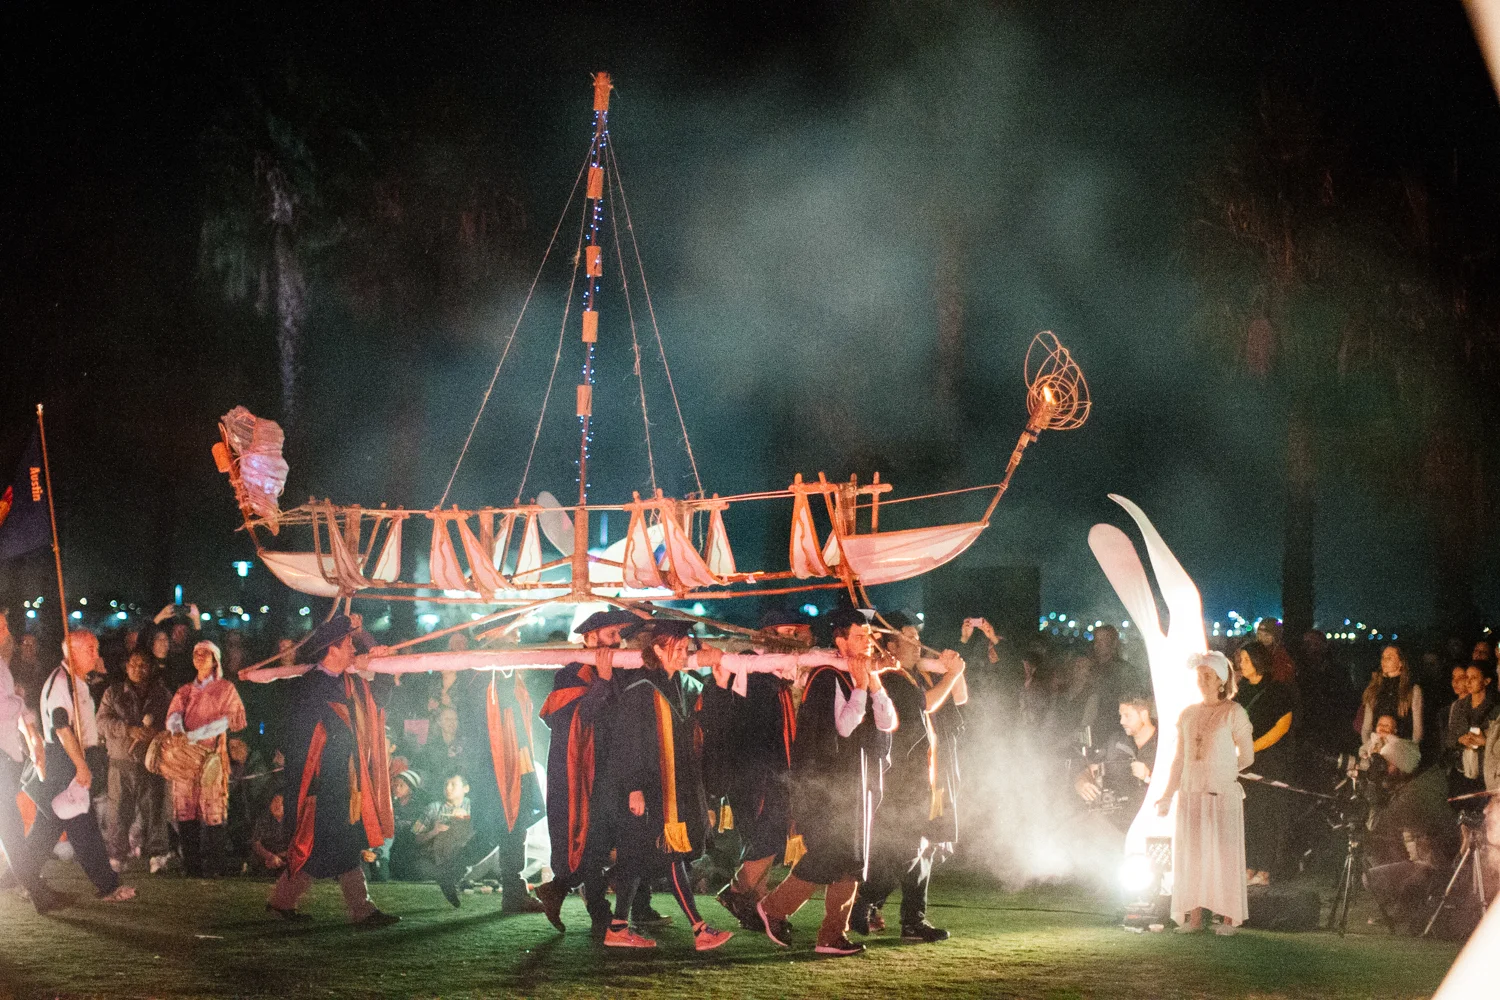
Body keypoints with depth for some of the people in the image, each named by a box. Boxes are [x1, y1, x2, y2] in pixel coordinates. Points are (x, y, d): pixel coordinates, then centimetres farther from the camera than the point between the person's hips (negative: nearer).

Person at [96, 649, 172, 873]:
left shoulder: (163, 694, 13)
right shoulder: (114, 693, 11)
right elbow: (103, 722, 0)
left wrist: (156, 732, -13)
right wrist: (129, 730, -15)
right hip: (121, 762, 0)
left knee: (155, 810, -4)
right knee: (119, 812, -3)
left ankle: (157, 855, 1)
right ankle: (117, 858, 3)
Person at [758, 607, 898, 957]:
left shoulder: (866, 677, 12)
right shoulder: (826, 678, -11)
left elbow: (888, 722, 3)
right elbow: (843, 726, -20)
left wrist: (874, 682, -8)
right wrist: (860, 686, -17)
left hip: (855, 781, 8)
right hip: (826, 781, -8)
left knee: (850, 862, 5)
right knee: (827, 856, -10)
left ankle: (834, 934, 8)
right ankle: (774, 908, 8)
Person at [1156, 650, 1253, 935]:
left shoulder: (1233, 712, -2)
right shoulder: (1188, 714, 12)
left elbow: (1247, 756, 0)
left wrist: (1218, 772, 6)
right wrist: (1168, 795, 10)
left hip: (1222, 794, -5)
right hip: (1191, 794, 5)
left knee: (1224, 853, -3)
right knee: (1191, 853, 4)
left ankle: (1229, 918, 0)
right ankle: (1194, 917, 9)